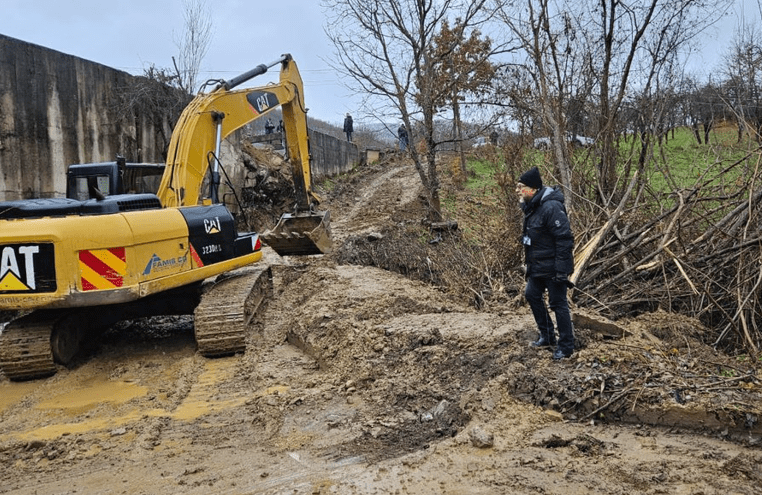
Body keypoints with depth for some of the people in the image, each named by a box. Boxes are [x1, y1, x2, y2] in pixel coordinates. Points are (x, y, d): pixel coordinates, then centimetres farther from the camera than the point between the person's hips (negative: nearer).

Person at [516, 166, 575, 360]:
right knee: (532, 295, 18)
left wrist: (561, 270, -25)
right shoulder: (531, 206, 5)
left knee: (558, 304, 1)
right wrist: (529, 258, 19)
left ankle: (566, 346, 16)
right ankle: (547, 336, 33)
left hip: (553, 267, -10)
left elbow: (565, 239, -26)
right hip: (538, 265, 10)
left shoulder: (551, 207, -25)